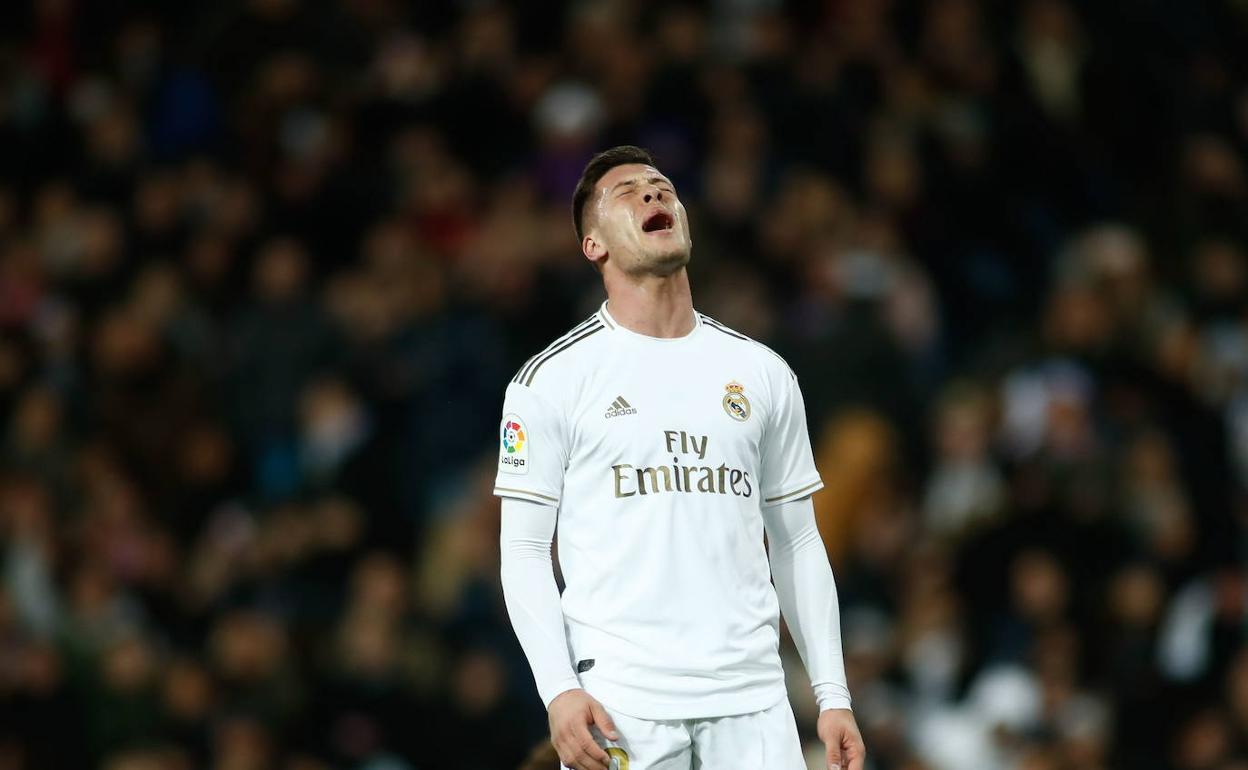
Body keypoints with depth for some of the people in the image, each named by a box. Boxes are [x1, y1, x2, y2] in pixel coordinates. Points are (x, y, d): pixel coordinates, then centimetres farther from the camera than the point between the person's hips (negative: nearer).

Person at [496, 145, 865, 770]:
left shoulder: (763, 373, 14)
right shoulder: (552, 379, 3)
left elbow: (797, 543, 16)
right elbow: (524, 551, 1)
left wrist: (833, 695, 8)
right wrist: (559, 690, -11)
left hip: (749, 700, 3)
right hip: (617, 702, -3)